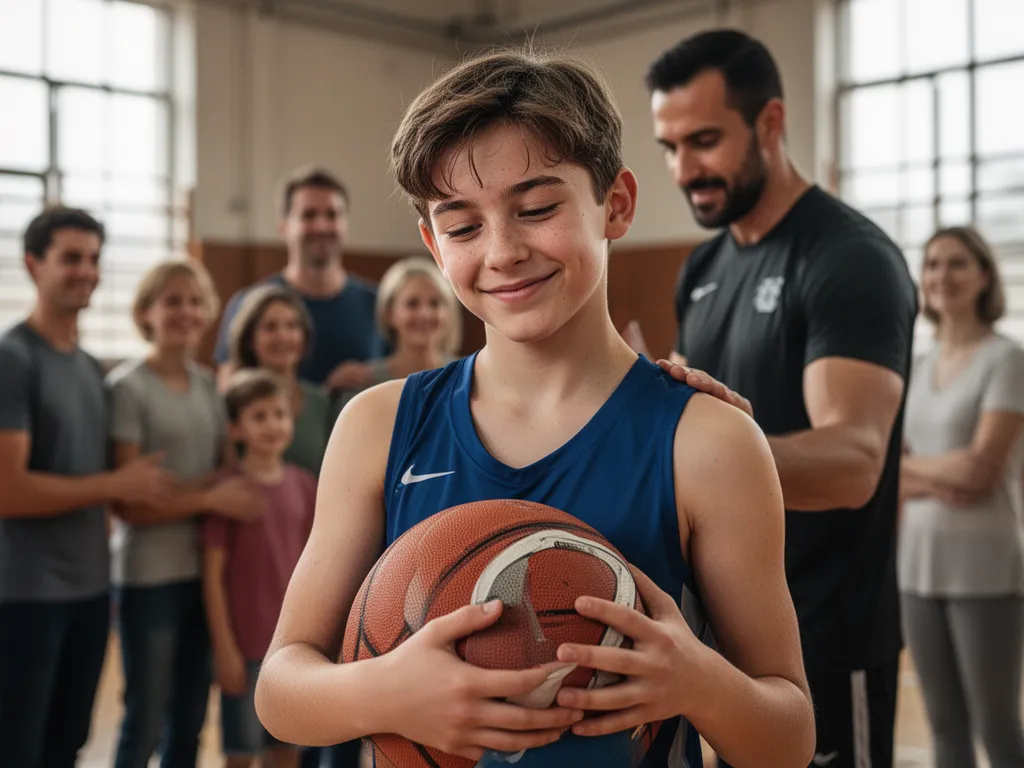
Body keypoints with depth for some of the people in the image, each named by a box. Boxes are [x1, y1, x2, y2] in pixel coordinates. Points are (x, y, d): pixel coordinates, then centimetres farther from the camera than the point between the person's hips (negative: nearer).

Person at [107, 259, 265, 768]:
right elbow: (126, 502, -15)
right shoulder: (127, 388, -10)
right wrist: (210, 499, -18)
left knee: (189, 722, 15)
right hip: (149, 576, -6)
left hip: (205, 570, 6)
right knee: (146, 724, 2)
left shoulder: (209, 385, 9)